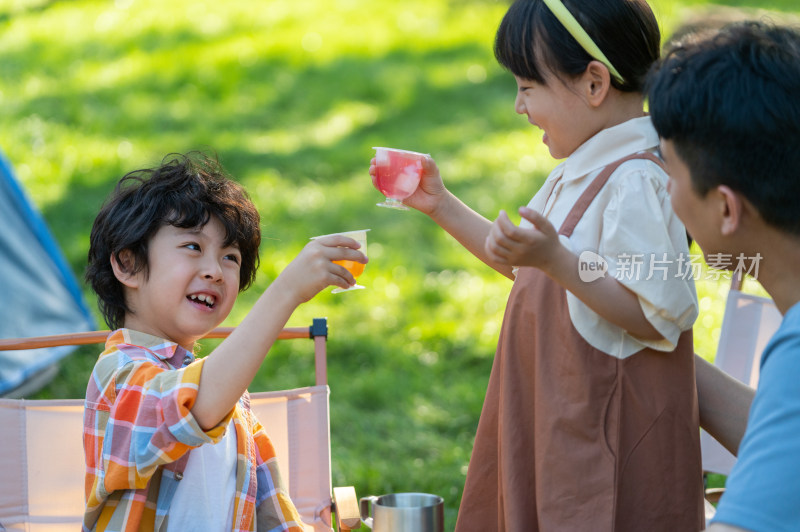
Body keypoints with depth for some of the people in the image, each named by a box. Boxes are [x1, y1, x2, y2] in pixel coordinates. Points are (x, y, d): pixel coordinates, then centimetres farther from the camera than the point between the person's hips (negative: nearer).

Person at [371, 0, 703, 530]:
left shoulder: (636, 182, -20)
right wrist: (441, 205, 19)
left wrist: (555, 259, -33)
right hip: (558, 420, 10)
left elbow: (657, 316, -26)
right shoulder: (582, 172, 12)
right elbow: (523, 262, 24)